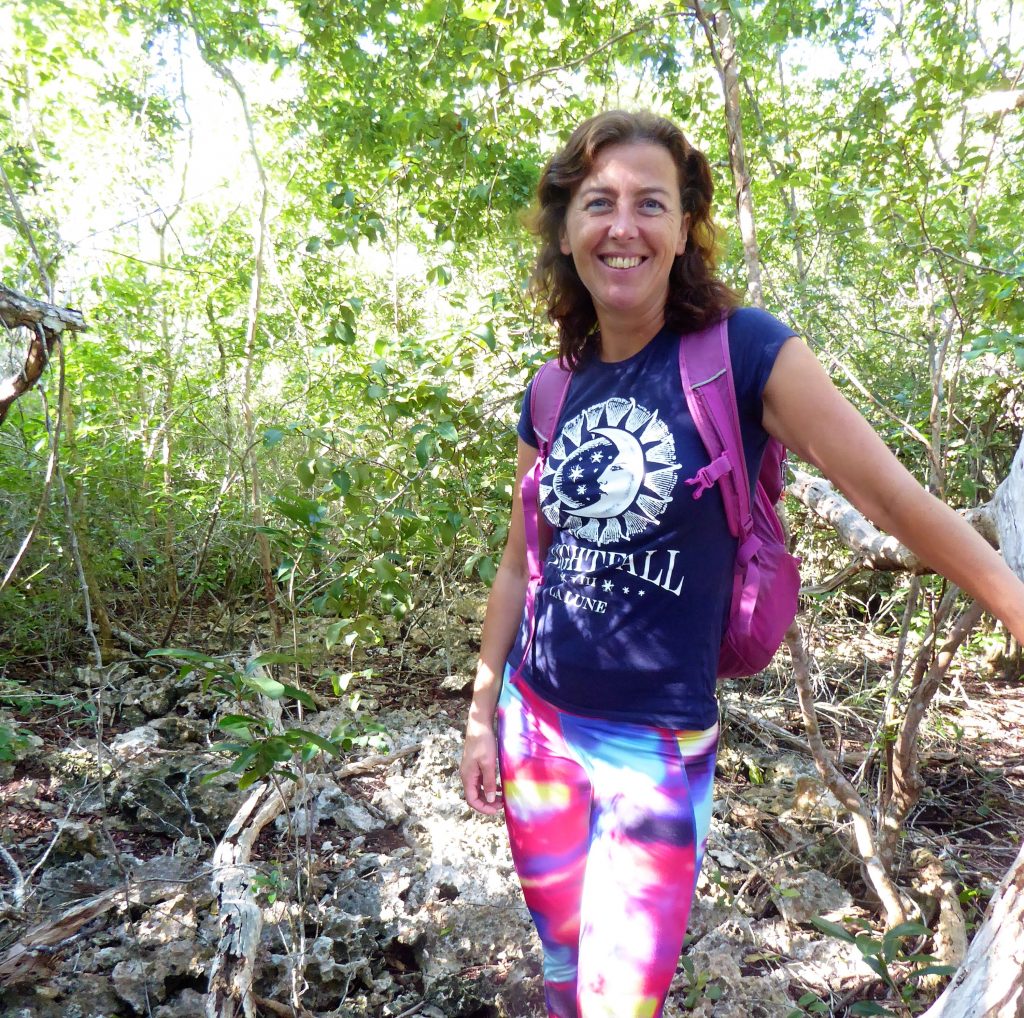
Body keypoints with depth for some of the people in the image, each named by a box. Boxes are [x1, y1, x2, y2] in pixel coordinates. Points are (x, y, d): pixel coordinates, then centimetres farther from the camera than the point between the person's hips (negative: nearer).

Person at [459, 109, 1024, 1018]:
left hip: (658, 749, -4)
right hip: (537, 721, 5)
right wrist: (482, 714, 11)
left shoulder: (742, 353, -13)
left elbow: (896, 499, -13)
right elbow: (521, 564, 8)